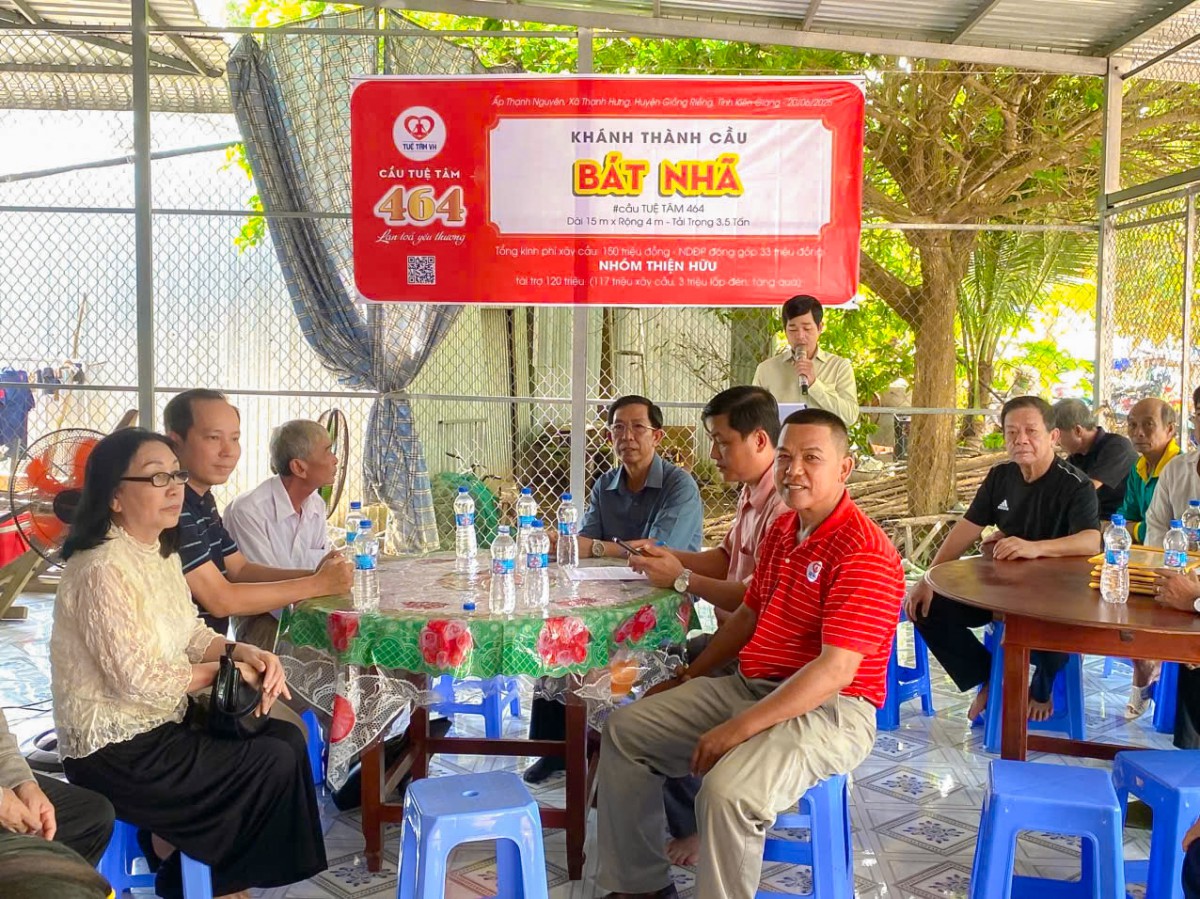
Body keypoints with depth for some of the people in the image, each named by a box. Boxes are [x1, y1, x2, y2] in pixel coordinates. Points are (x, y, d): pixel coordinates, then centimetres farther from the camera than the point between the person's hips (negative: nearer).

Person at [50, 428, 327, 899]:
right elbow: (141, 679, -24)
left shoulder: (162, 552, 5)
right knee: (274, 766, -12)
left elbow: (189, 633, 11)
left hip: (161, 723, 9)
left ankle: (175, 839, 13)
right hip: (115, 750, -9)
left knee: (287, 739, 0)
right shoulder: (103, 570, -24)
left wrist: (243, 652, -9)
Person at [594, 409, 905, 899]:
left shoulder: (864, 553, -20)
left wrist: (741, 727, -28)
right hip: (751, 686, 9)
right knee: (627, 727, 6)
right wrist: (687, 678, 19)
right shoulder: (782, 529, 10)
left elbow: (836, 670, -26)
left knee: (727, 791, -35)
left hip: (827, 709, -9)